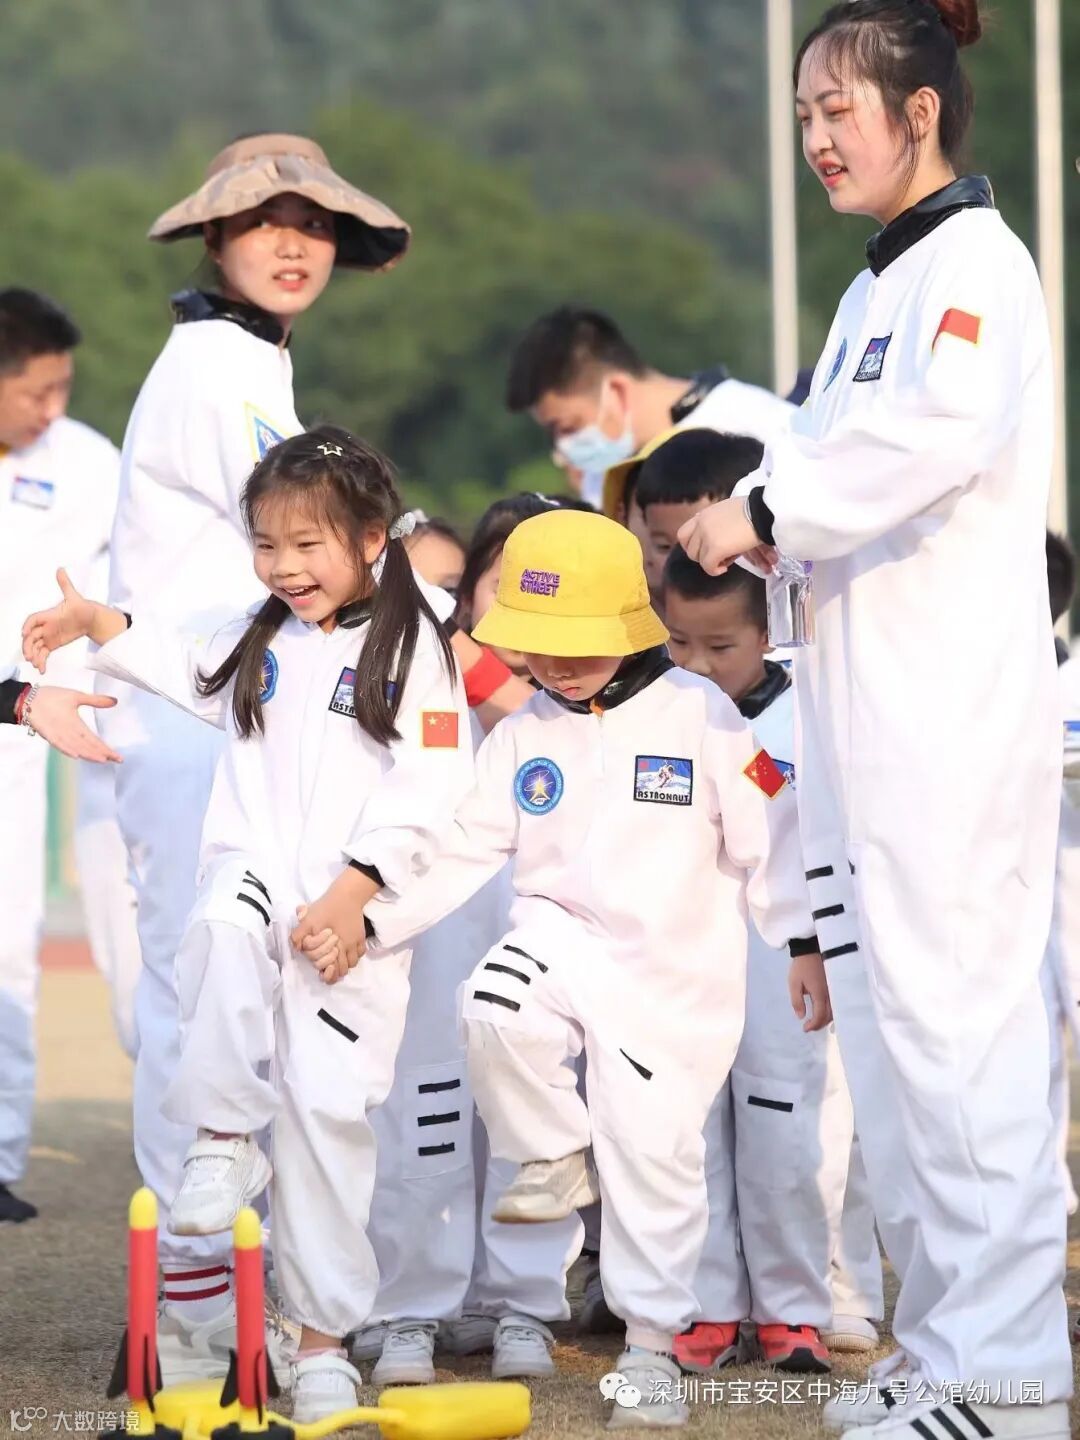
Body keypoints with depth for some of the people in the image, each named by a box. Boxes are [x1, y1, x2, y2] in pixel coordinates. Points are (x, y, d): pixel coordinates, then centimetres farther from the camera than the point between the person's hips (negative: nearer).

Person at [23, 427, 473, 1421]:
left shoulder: (410, 649, -4)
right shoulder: (261, 640, 15)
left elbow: (427, 794, -11)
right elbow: (191, 674, 37)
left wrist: (353, 894, -19)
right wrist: (95, 623, 28)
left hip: (356, 908, -3)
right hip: (253, 867, 3)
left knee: (330, 1108, -6)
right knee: (229, 928, -35)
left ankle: (323, 1336, 4)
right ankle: (224, 1141, -19)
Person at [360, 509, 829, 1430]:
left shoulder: (702, 716, -8)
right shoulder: (521, 737, 4)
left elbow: (766, 835, -4)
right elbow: (463, 853, 4)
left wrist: (804, 942, -6)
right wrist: (374, 917, -7)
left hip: (675, 968, -3)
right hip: (560, 932, 3)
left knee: (653, 1152, -2)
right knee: (494, 1008, -30)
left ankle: (652, 1343, 15)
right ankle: (556, 1160, -2)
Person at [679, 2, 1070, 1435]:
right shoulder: (879, 284, 21)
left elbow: (943, 430, -27)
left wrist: (769, 513, -19)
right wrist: (746, 514, 8)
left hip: (959, 710, -10)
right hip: (868, 711, 10)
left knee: (954, 1017, -10)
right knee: (885, 1018, 12)